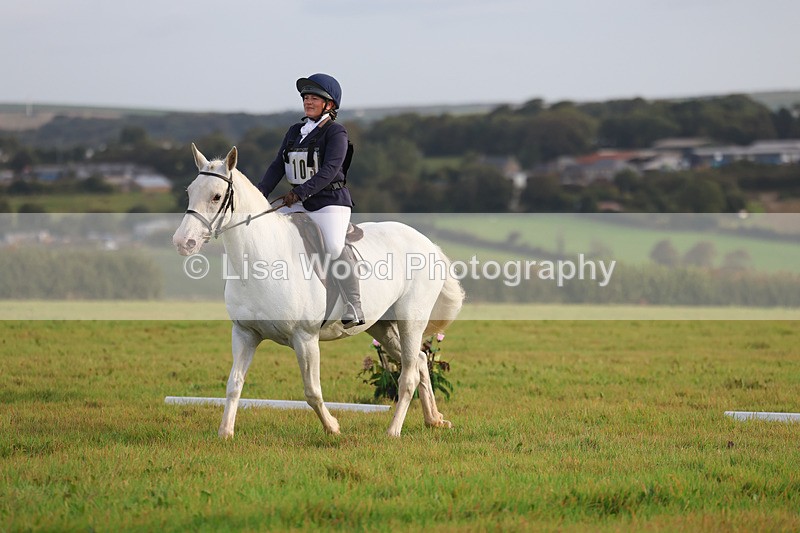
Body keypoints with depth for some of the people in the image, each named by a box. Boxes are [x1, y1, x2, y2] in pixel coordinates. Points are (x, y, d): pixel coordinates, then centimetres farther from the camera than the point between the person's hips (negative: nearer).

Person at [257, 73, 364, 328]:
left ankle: (354, 311, -26)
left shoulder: (335, 133, -7)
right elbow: (277, 166, 10)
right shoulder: (295, 132, 14)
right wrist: (259, 195, -4)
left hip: (330, 202, -8)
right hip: (299, 204, 8)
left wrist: (300, 192, -28)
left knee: (335, 247, -29)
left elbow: (329, 170, -19)